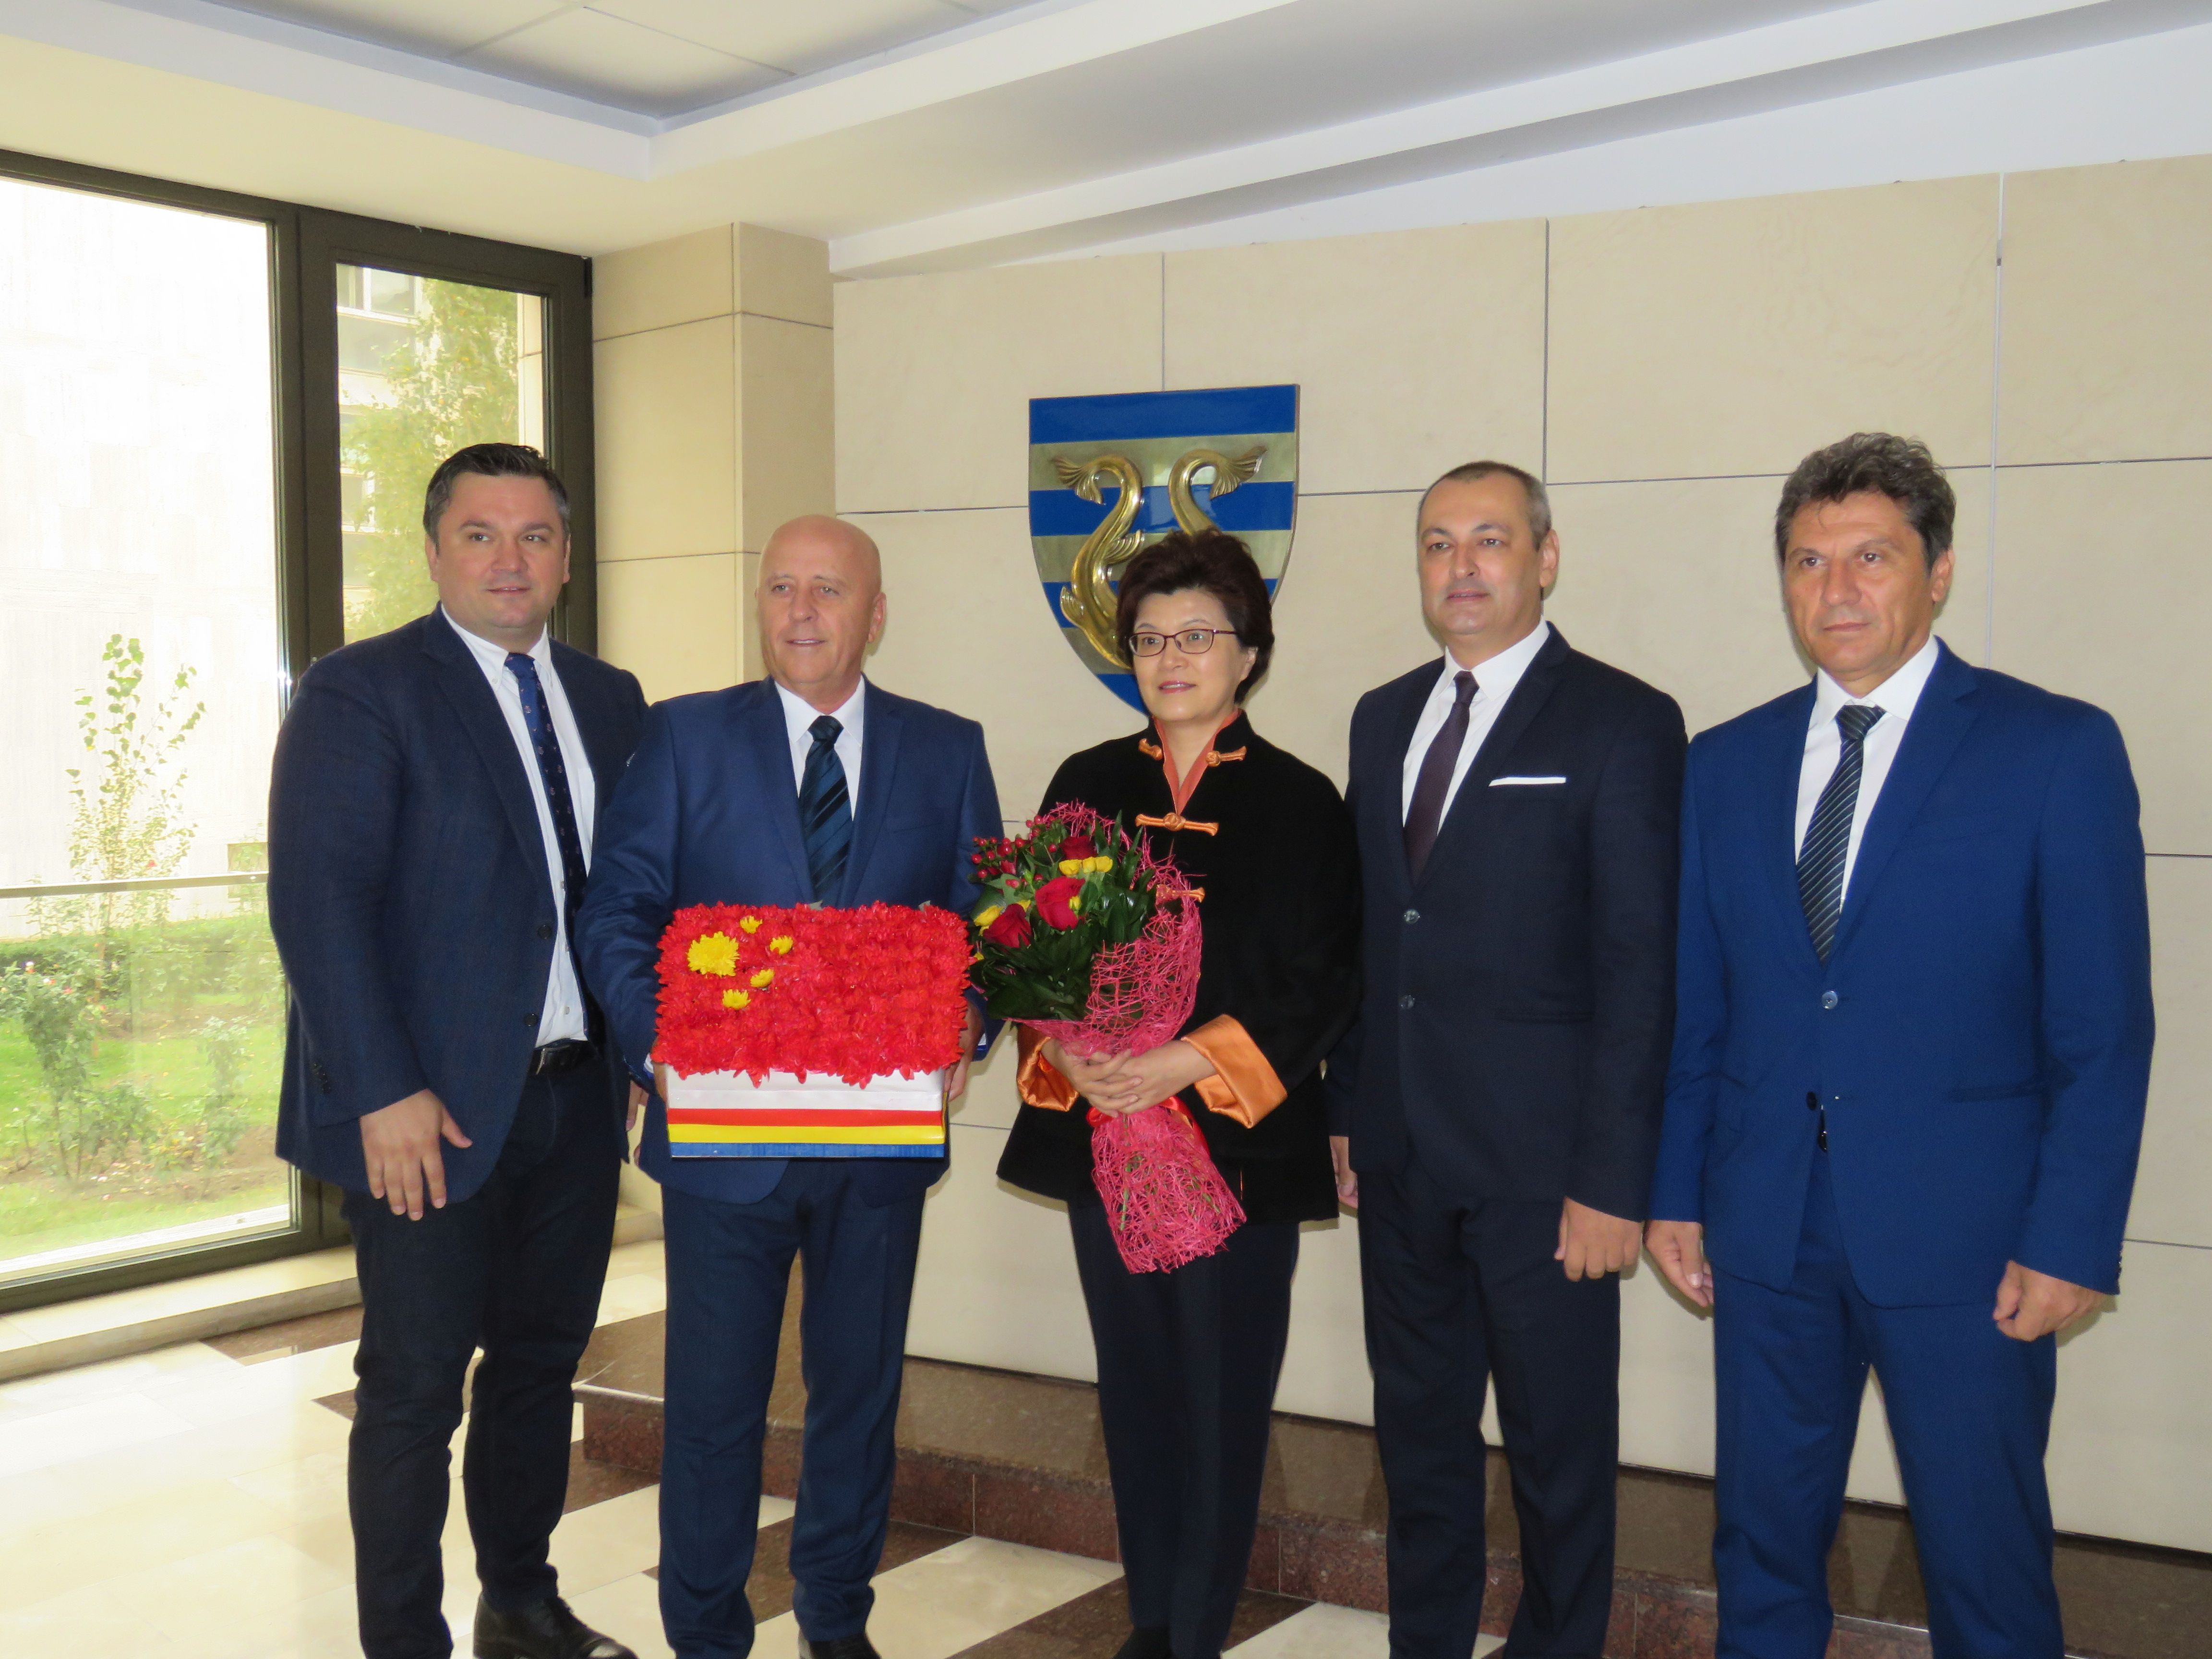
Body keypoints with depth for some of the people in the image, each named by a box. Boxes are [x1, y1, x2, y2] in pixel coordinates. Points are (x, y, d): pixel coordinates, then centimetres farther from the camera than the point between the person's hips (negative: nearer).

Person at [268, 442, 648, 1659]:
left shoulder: (609, 701, 11)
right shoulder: (359, 692, -7)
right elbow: (316, 904, -14)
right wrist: (384, 1093, -19)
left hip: (576, 1099, 6)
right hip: (432, 1108, -6)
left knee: (543, 1356, 17)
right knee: (416, 1387, 5)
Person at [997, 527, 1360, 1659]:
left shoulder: (1299, 802, -1)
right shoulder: (1088, 786, 9)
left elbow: (1321, 983, -6)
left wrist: (1190, 1063, -16)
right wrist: (1065, 1054, -12)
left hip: (1238, 1140, -3)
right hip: (1099, 1132, 3)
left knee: (1223, 1399, 3)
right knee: (1134, 1388, 12)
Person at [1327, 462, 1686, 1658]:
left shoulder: (1622, 723, -7)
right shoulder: (1382, 718, 12)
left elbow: (1639, 966, -12)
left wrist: (1613, 1181, -15)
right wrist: (1344, 1111, 9)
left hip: (1540, 1162, -5)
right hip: (1401, 1156, 6)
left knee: (1559, 1450, 9)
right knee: (1418, 1429, 18)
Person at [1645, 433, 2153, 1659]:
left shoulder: (2059, 751, -4)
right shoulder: (1727, 763, 7)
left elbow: (2104, 1027, -6)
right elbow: (1694, 1005, 9)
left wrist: (2070, 1239, -10)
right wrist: (1674, 1192, 7)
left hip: (1966, 1236, -3)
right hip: (1766, 1227, 4)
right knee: (1764, 1541, 15)